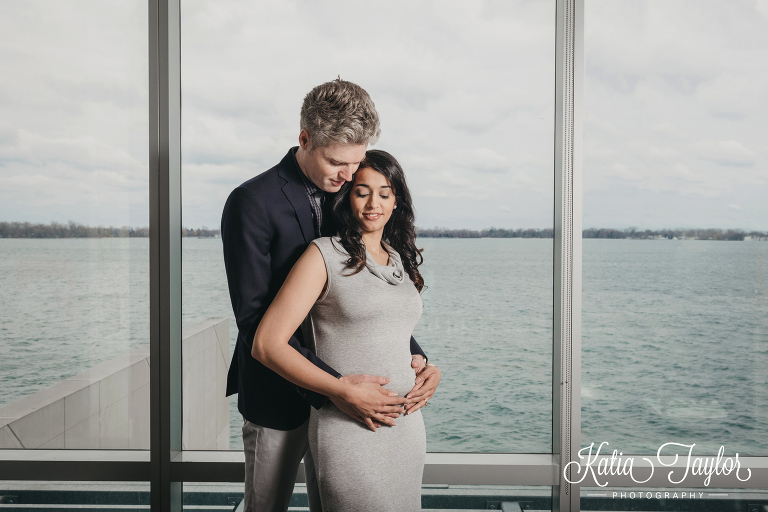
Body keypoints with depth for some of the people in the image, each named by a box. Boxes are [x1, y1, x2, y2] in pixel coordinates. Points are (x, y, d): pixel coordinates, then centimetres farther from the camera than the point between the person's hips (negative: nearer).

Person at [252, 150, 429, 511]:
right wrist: (346, 392, -18)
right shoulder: (325, 255, -6)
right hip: (348, 430, -6)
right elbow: (267, 345, -12)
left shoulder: (403, 260, 13)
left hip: (408, 425, 6)